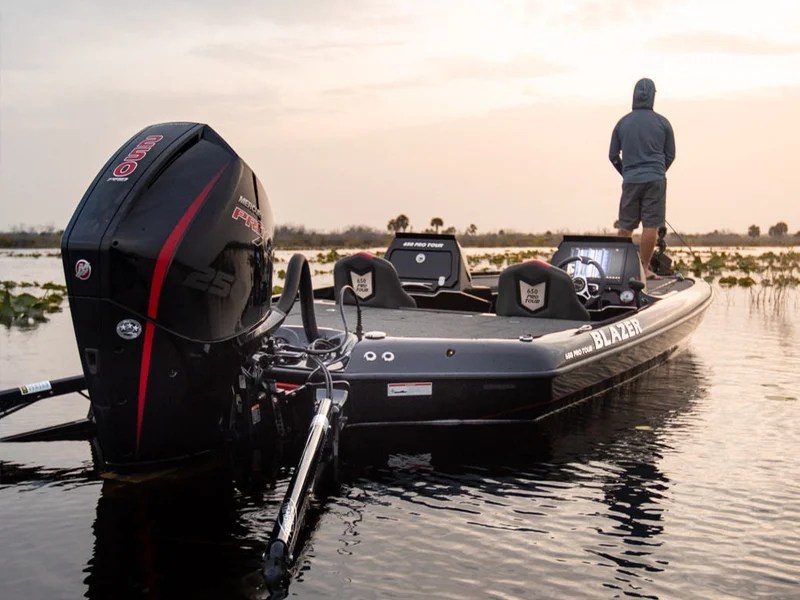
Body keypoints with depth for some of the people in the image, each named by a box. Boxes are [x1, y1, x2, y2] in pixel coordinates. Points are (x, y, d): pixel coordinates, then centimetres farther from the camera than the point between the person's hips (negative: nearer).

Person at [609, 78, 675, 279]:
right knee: (650, 226, -1)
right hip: (655, 180, -2)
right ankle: (644, 268, -1)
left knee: (625, 227, 8)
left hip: (630, 181, 2)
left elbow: (613, 155, 9)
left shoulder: (622, 123, 5)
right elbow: (670, 155, 8)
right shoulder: (662, 123, 1)